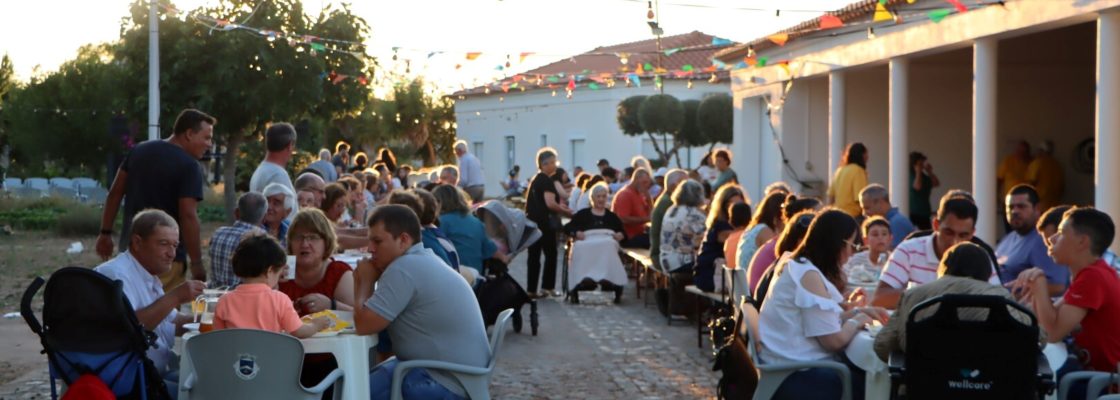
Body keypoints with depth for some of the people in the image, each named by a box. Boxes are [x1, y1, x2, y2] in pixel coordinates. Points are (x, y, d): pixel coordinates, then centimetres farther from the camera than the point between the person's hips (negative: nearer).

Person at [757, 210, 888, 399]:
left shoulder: (797, 267, 11)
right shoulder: (809, 275, -19)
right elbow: (834, 340, -21)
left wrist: (857, 312, 12)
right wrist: (856, 321, -3)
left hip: (789, 365, 9)